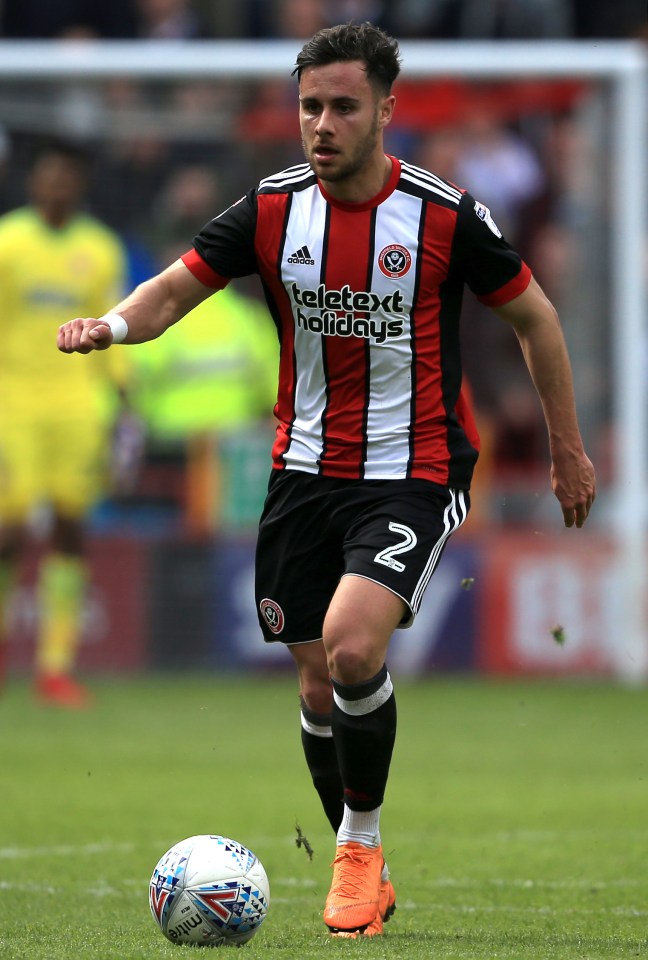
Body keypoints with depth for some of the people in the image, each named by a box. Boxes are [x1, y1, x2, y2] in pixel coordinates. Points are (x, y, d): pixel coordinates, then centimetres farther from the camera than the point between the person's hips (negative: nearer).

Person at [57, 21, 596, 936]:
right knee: (319, 686, 6)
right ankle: (363, 874, 25)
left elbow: (533, 315, 2)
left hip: (414, 474, -4)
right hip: (306, 471, 4)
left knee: (353, 650, -25)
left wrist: (569, 451, 7)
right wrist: (113, 324, -22)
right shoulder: (273, 208, -3)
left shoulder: (444, 215, -11)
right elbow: (179, 286, 1)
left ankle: (360, 841, -3)